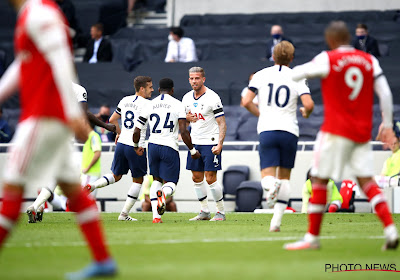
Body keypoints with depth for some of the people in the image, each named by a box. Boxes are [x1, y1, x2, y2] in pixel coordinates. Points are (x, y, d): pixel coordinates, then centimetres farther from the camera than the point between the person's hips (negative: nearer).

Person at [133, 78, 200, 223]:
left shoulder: (149, 105, 6)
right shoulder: (177, 105, -3)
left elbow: (137, 131, 7)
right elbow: (183, 132, -9)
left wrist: (136, 146, 26)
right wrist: (192, 150, 3)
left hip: (153, 145, 3)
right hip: (170, 147, -3)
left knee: (156, 179, 19)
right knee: (170, 183, 8)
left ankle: (156, 216, 5)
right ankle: (163, 193, -31)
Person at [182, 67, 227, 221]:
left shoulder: (212, 98, -13)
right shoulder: (187, 98, 8)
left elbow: (222, 123, -13)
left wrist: (220, 144, -23)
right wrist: (187, 118, -4)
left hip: (211, 143, -7)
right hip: (195, 143, 7)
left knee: (210, 178, -9)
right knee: (197, 177, 7)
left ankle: (221, 211, 2)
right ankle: (204, 211, 16)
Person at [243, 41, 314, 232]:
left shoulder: (261, 75, 6)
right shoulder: (297, 78, 2)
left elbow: (246, 102, 1)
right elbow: (308, 104, -9)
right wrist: (306, 113, 14)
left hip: (266, 130, 0)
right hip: (289, 130, 0)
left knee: (267, 177, 0)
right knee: (285, 176, 13)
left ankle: (271, 185, -39)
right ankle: (276, 221, 7)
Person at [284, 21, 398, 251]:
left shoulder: (327, 59, -6)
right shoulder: (370, 61, 6)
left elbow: (296, 75, 3)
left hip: (336, 130, -5)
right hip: (363, 132, 5)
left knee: (319, 180, 2)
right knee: (366, 180, 7)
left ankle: (312, 237, 3)